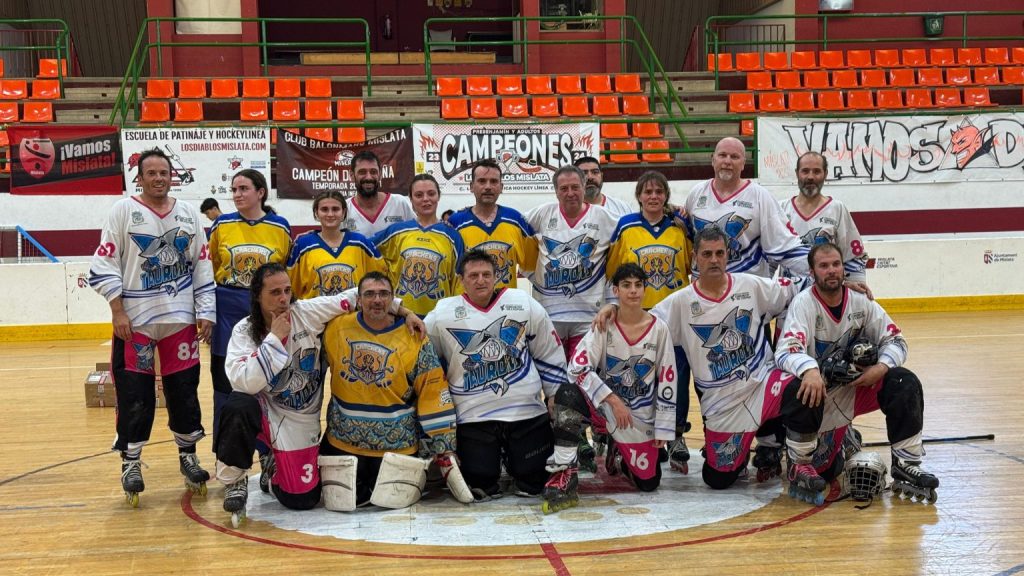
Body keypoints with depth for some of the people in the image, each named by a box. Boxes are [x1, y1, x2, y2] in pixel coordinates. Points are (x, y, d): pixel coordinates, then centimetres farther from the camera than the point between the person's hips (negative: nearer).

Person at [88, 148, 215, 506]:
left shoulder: (188, 214, 9)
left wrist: (206, 312, 4)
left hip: (180, 318, 3)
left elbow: (202, 266, 10)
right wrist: (117, 312, -11)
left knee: (184, 390, 7)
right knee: (134, 394, -1)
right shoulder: (124, 211, -2)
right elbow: (104, 265, -5)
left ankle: (188, 455, 22)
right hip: (135, 320, -3)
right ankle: (131, 463, 11)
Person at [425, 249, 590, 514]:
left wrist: (554, 393, 6)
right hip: (473, 416, 0)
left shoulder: (524, 304, 1)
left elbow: (549, 354, 8)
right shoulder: (442, 315, -3)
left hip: (527, 410, 0)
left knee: (535, 483, -5)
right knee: (479, 488, 0)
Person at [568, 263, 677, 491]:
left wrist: (664, 429, -6)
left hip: (642, 417, 1)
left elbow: (667, 381, -4)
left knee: (648, 482, -1)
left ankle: (618, 457, 34)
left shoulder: (659, 329, -8)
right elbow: (577, 368, -21)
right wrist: (614, 400, -25)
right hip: (606, 404, -1)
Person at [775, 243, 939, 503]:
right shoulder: (804, 303, -15)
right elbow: (787, 350, -29)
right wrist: (809, 370, -51)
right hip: (821, 395, -4)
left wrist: (880, 367, -18)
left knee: (905, 383, -23)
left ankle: (906, 465, -14)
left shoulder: (861, 301, -2)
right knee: (822, 470, -12)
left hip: (859, 384, 4)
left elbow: (895, 340, 3)